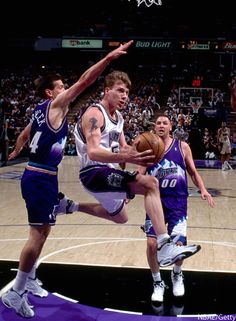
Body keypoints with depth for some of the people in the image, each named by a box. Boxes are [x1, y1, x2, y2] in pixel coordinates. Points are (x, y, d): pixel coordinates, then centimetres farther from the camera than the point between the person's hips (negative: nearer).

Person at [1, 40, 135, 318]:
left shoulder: (40, 110, 15)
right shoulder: (56, 104, -10)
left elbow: (24, 134, 31)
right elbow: (84, 81, -18)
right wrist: (109, 57, -18)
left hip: (37, 176, 10)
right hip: (41, 178, -10)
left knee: (42, 232, 19)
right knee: (38, 234, -6)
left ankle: (28, 279, 32)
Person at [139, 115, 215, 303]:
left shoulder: (182, 147, 2)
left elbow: (193, 172, 7)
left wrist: (203, 189, -10)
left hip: (177, 203, -1)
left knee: (178, 245, -5)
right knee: (152, 244, -8)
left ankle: (177, 275, 29)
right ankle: (158, 283, 17)